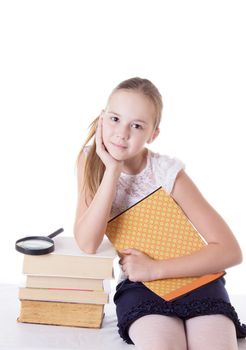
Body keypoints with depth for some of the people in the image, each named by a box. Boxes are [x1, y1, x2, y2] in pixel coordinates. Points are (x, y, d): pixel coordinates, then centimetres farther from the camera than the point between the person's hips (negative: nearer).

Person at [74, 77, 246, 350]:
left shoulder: (168, 172, -14)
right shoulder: (91, 160, -7)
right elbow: (87, 244, -18)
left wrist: (153, 269, -20)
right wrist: (113, 170, -21)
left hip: (192, 274, 0)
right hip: (138, 285, 0)